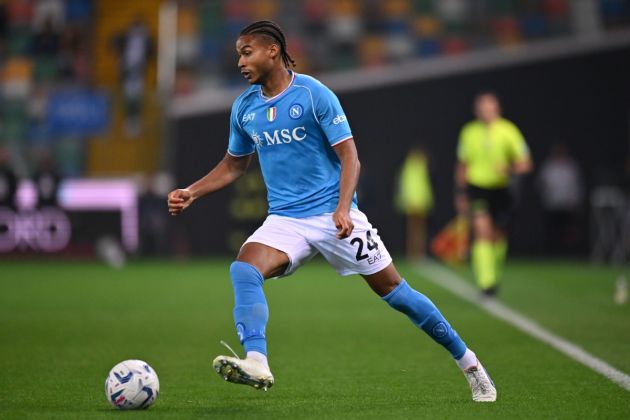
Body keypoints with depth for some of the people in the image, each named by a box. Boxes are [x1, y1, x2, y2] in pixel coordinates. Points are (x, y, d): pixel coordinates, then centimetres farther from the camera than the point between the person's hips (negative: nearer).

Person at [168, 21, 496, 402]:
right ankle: (257, 364, -39)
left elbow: (349, 157, -10)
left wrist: (343, 209, -23)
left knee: (394, 291, 0)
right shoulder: (244, 108, 6)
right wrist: (191, 193, 8)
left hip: (334, 214, -4)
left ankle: (469, 363, 15)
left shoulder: (314, 94, -9)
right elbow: (234, 165, 21)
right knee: (244, 269, -26)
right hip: (284, 220, 4)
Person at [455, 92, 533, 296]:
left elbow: (525, 163, -5)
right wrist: (461, 193, 12)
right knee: (482, 231, -18)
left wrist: (509, 169, -24)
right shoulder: (469, 132, 2)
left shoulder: (508, 131, -4)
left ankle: (494, 275, 35)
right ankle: (486, 281, -21)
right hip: (477, 189, 0)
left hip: (500, 190, 0)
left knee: (497, 236, 8)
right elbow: (462, 166, 13)